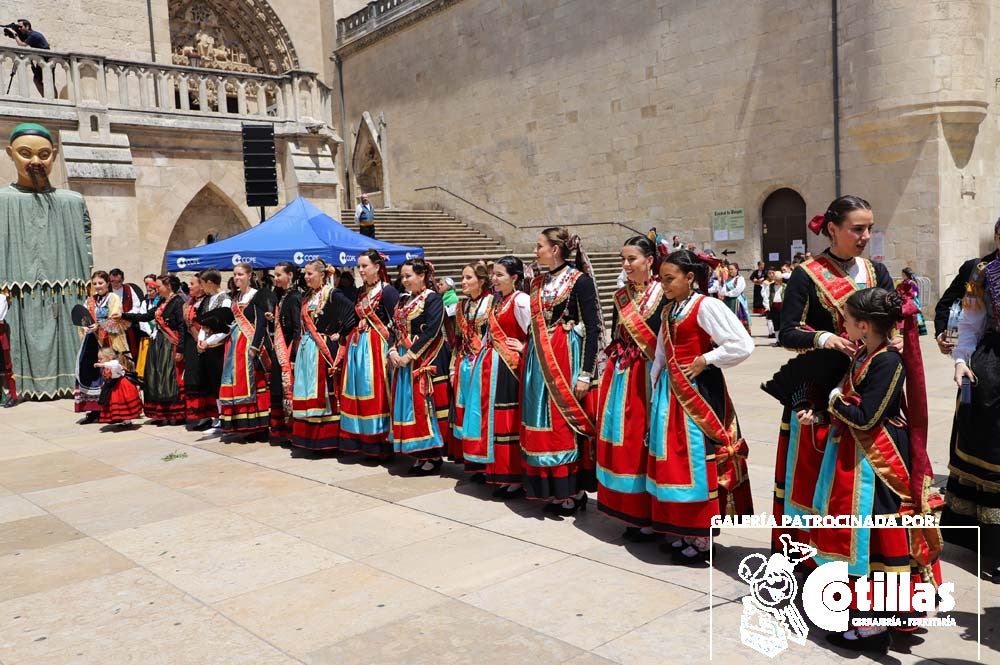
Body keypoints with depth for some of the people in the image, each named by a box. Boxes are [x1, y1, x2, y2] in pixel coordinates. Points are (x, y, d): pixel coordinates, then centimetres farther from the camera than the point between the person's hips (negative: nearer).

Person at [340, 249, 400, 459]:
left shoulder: (387, 291, -8)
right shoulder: (361, 292, 15)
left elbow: (396, 322, -13)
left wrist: (391, 350, -19)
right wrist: (353, 336, 12)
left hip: (377, 346, -8)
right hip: (358, 347, 8)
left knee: (376, 393, -6)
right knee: (357, 392, 8)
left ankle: (379, 444, 0)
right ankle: (361, 441, 15)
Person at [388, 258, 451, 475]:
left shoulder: (432, 299, -9)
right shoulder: (404, 300, 16)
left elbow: (431, 332, -17)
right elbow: (395, 329, 14)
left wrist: (410, 355, -18)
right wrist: (392, 350, -3)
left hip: (425, 361, -8)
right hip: (403, 360, 8)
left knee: (425, 405, -7)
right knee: (406, 405, 8)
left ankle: (433, 456, 2)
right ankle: (419, 454, 16)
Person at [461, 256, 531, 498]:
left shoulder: (520, 300, -13)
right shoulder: (496, 299, 14)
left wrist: (523, 349, -12)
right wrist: (481, 358, 12)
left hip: (508, 367, -9)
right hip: (490, 365, 9)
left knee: (508, 423, -4)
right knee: (491, 421, 12)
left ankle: (515, 480, 5)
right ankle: (499, 473, 22)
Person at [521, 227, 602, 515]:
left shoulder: (580, 280, -8)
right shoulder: (538, 282, 13)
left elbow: (592, 328, -12)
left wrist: (586, 373, -17)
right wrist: (531, 360, 13)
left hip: (567, 361, -7)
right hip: (540, 361, 7)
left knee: (566, 425, -2)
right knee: (543, 426, 8)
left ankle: (573, 492, 9)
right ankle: (553, 491, 17)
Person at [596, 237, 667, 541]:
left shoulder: (663, 294, -7)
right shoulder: (621, 296, 11)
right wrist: (608, 376, 12)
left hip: (648, 376, -6)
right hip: (620, 376, 6)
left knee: (645, 443, -2)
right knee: (622, 443, 8)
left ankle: (650, 515, 9)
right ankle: (630, 511, 20)